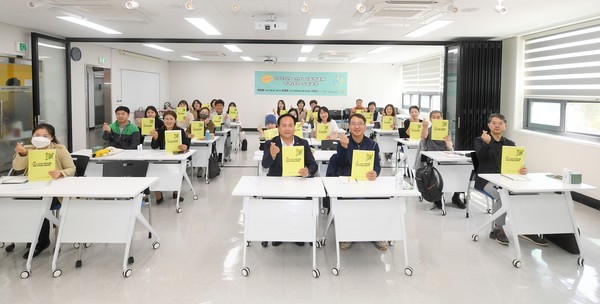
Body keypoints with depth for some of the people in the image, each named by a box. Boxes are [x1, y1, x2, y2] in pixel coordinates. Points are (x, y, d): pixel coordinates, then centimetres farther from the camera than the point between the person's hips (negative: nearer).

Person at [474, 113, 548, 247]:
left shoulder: (510, 144, 19)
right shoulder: (480, 140, 9)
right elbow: (480, 157, -11)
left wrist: (523, 169, -19)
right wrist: (486, 143, -31)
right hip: (487, 180, -4)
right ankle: (497, 229, -15)